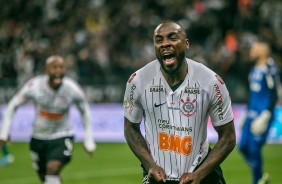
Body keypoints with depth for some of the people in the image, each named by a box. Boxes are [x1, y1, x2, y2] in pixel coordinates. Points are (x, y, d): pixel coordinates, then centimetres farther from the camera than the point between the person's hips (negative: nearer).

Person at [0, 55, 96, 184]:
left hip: (62, 137, -2)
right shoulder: (34, 86, -19)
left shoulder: (72, 89, -18)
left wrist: (89, 140, 3)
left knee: (53, 168, -26)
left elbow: (85, 112, 1)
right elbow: (13, 106, -5)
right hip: (38, 138, 2)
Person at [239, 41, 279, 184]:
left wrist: (265, 116, -20)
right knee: (243, 146, 6)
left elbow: (274, 96, -16)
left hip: (263, 114, -8)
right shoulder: (254, 70, 13)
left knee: (254, 148, -8)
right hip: (252, 113, 9)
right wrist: (246, 114, 22)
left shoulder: (269, 70, -13)